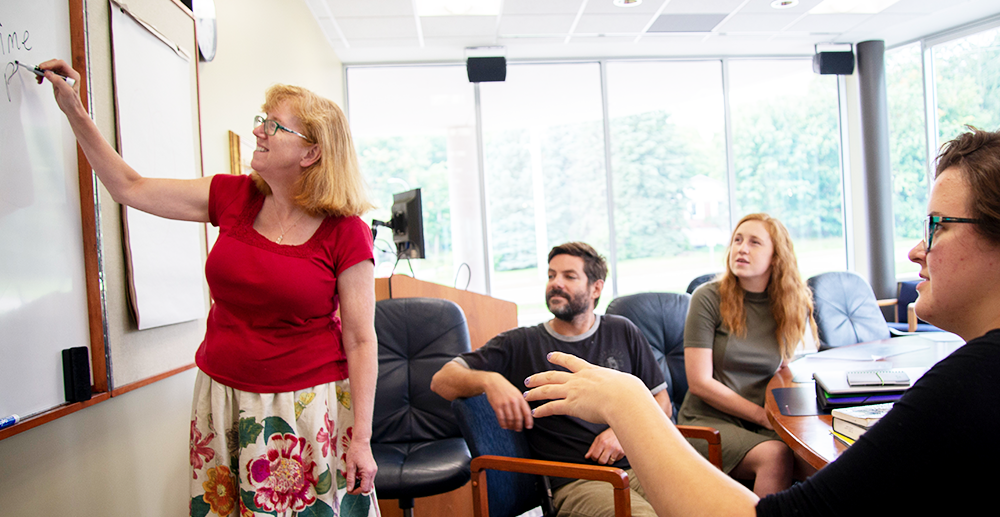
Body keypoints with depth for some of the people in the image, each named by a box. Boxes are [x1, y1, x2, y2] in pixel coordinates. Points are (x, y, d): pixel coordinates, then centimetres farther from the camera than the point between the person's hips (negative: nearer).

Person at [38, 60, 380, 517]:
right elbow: (131, 188, 11)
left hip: (305, 408, -4)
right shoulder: (234, 197, 1)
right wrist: (73, 110, 9)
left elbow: (360, 340, -12)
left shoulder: (344, 233, -13)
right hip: (223, 398, 5)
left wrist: (361, 439, -12)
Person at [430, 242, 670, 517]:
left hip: (638, 464, 5)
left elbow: (661, 401, 18)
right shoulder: (521, 344, 6)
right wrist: (489, 380, -20)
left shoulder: (623, 332, 14)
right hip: (575, 481, -4)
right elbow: (441, 381, 1)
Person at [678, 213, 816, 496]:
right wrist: (763, 416, -12)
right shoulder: (708, 297, -7)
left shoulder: (795, 307, 6)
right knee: (776, 455, -30)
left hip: (763, 423, 4)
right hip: (707, 420, -3)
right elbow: (700, 383, -9)